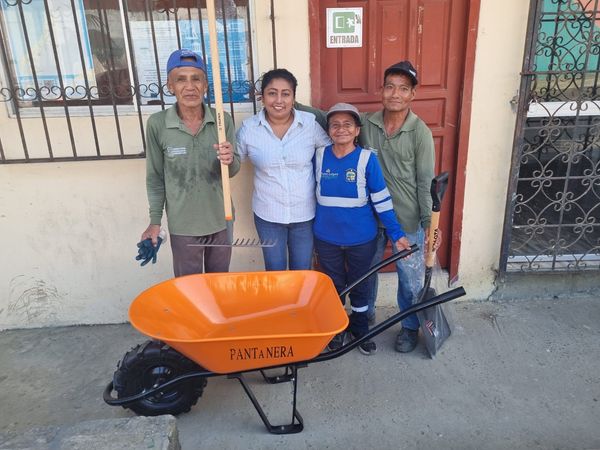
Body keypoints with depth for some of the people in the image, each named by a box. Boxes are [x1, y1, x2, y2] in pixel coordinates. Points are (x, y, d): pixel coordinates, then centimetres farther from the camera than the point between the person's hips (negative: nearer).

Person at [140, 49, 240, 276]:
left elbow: (233, 171, -3)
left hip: (221, 220, 2)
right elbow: (155, 178, -3)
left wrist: (230, 160, -26)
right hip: (182, 225, -1)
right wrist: (155, 221, -1)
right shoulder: (157, 124, -12)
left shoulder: (223, 120, -9)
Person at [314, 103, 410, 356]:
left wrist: (396, 234, -11)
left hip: (361, 239, -1)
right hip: (327, 239, 2)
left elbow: (381, 200, -9)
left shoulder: (367, 159, -12)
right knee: (334, 285, 18)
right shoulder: (319, 156, -5)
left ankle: (360, 329, 40)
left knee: (359, 286, 17)